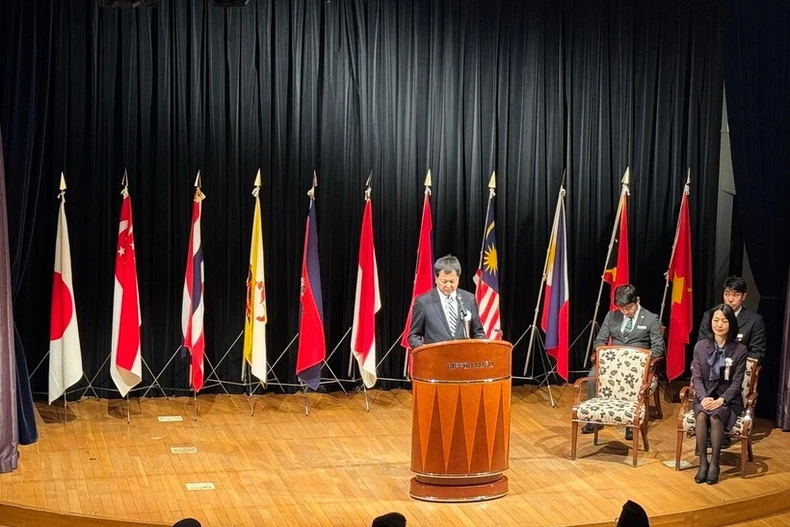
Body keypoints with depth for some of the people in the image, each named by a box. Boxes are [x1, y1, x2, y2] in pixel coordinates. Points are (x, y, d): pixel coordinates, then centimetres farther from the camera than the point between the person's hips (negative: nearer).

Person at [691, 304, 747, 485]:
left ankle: (714, 464, -27)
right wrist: (703, 398, -18)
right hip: (705, 396, 2)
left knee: (715, 416, -34)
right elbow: (696, 377, 0)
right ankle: (703, 463, -27)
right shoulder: (701, 346, 5)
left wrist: (722, 400, -21)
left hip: (728, 399, -2)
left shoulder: (740, 350, -2)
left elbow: (736, 382, -6)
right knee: (701, 415, -32)